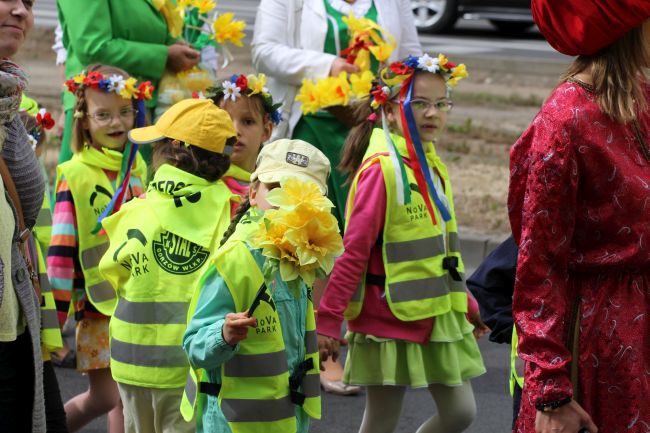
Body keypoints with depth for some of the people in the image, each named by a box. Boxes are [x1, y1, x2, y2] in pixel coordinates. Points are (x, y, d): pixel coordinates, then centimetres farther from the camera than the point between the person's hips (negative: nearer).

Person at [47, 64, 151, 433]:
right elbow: (62, 249, -11)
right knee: (106, 396, -2)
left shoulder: (137, 167, 8)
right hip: (98, 302, -5)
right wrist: (56, 314, -13)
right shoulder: (74, 176, -10)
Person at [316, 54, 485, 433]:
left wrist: (465, 303, 21)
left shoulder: (431, 163, 8)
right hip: (392, 314, -8)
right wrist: (329, 317, -20)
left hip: (439, 312, 8)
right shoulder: (382, 167, -16)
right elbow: (355, 249, -18)